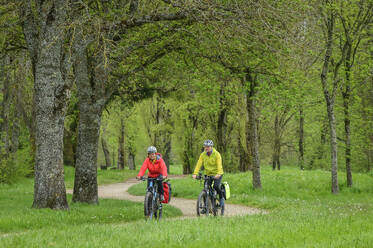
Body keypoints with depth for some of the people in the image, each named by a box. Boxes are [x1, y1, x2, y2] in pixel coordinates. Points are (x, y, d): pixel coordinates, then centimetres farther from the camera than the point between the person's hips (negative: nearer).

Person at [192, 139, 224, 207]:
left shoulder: (216, 154, -14)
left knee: (216, 186, -25)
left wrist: (218, 174, -42)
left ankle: (221, 198, 4)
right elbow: (199, 164, -11)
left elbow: (219, 165, -25)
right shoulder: (203, 155, -4)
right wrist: (195, 174, -25)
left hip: (217, 174, -4)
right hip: (208, 174, 4)